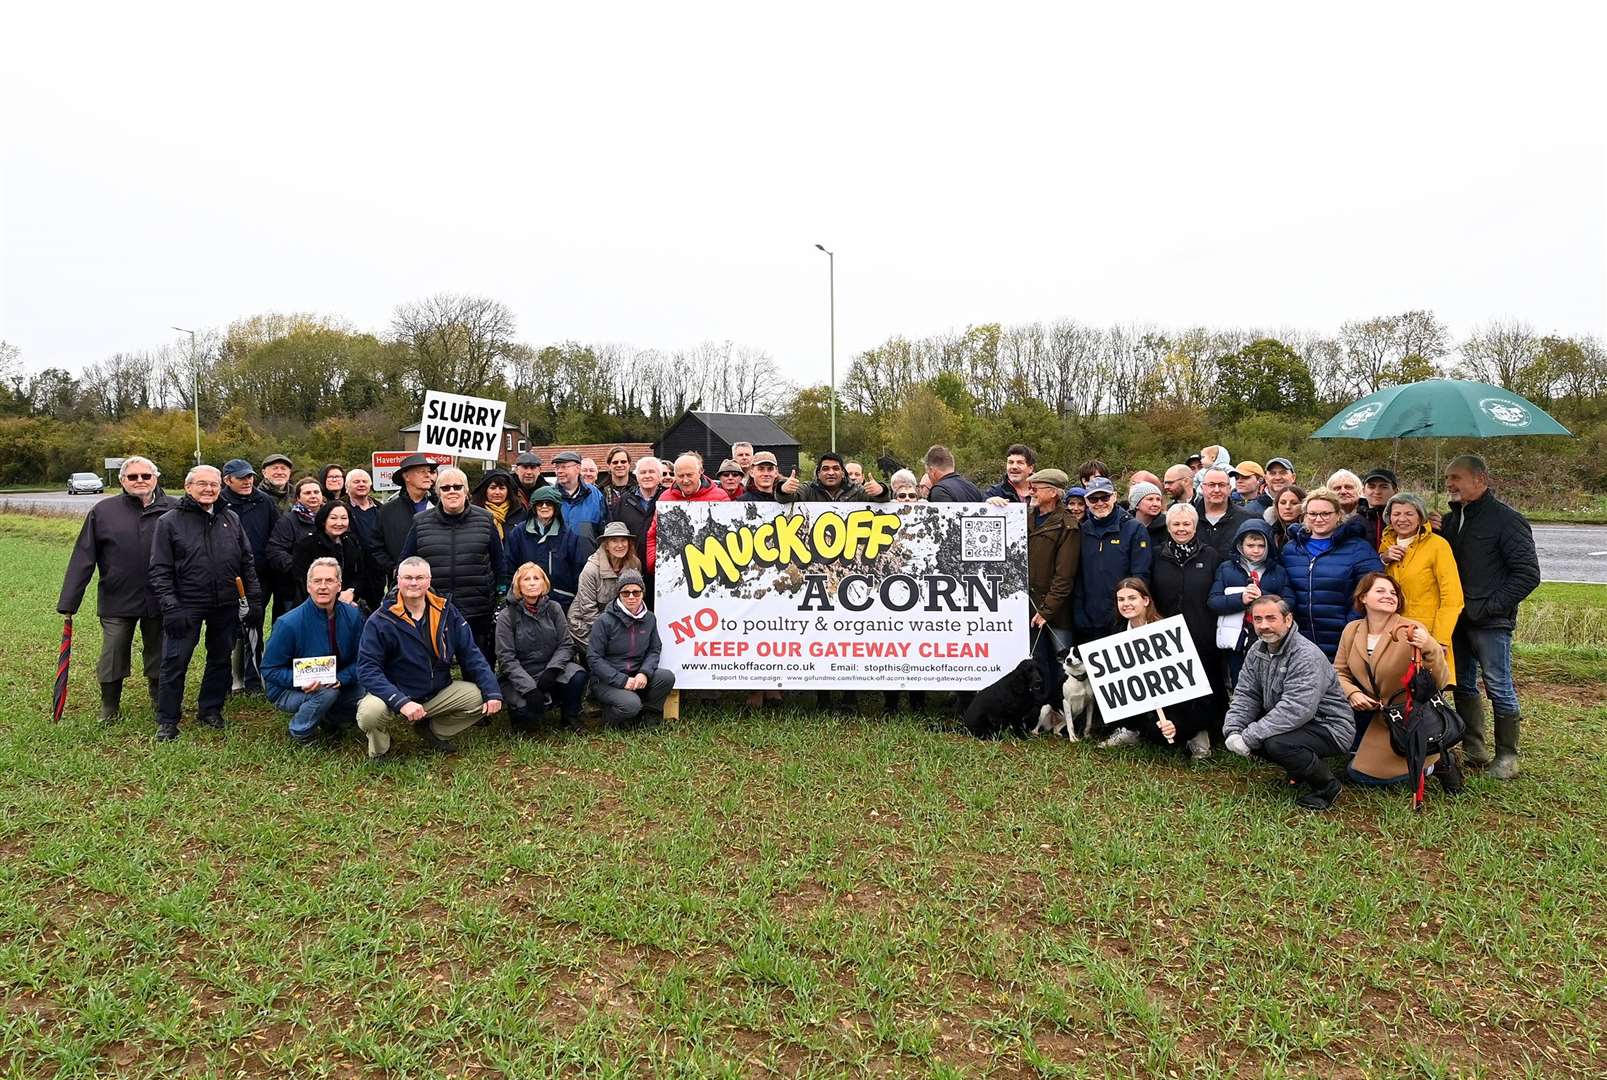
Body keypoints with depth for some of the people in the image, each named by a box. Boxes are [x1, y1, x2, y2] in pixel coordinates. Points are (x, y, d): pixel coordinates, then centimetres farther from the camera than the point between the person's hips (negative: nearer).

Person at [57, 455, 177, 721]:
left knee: (159, 655, 13)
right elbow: (82, 559, -2)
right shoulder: (103, 511, -2)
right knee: (113, 655, 9)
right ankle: (109, 707, 28)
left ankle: (160, 702, 31)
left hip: (160, 600, 0)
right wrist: (68, 602, -4)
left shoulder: (174, 509, -4)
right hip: (117, 601, 0)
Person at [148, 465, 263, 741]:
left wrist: (254, 598, 7)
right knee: (175, 662, 0)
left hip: (226, 606, 4)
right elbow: (159, 570, -5)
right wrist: (170, 606, -13)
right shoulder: (169, 521, -2)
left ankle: (210, 709, 28)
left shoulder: (232, 519, 9)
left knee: (220, 659, 13)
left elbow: (247, 563, 13)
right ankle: (166, 720, 12)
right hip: (186, 606, -4)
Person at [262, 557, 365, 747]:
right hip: (288, 691, -4)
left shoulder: (352, 615, -9)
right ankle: (301, 732, -3)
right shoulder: (289, 624, -20)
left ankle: (329, 721, 15)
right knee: (326, 693, -33)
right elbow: (269, 670, -13)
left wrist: (341, 678, -23)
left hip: (336, 686, 5)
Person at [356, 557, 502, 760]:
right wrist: (401, 702, -31)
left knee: (480, 699, -14)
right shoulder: (380, 621, -12)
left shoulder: (446, 611, 0)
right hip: (394, 694, -4)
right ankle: (379, 751, 3)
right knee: (371, 712, -34)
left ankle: (435, 731, 13)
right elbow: (367, 669, -17)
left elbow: (470, 653, 1)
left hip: (439, 693, 4)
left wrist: (492, 691, -10)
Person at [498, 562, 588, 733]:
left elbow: (566, 644, -2)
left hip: (550, 669, 3)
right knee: (528, 714, -29)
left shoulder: (553, 609, 1)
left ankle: (570, 717, 0)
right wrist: (530, 689, -23)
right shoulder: (506, 616, -8)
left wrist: (552, 670, -21)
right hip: (518, 677, -3)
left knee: (577, 676, -27)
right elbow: (506, 658, -12)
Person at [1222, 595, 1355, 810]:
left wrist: (1249, 737, -33)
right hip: (1289, 723, 9)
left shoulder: (1307, 656, -25)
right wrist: (1233, 731, -17)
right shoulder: (1257, 651, 2)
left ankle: (1326, 787, -4)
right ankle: (1300, 773, 11)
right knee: (1242, 733, -8)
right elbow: (1245, 695, 1)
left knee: (1277, 744, -33)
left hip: (1328, 727, -9)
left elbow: (1295, 711, -34)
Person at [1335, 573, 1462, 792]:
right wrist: (1352, 693, -16)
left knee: (1359, 773, -8)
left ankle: (1436, 762, 9)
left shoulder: (1412, 631, -18)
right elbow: (1339, 672, 4)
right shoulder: (1352, 630, -4)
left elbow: (1441, 682, -22)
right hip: (1376, 715, 5)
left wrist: (1429, 648, -39)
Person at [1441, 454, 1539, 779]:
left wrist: (1489, 608, -17)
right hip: (1458, 619, 7)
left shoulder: (1507, 520, -9)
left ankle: (1507, 756, 12)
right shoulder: (1451, 520, 12)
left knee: (1499, 688, 1)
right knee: (1463, 685, 13)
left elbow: (1528, 574, -13)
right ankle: (1474, 748, 25)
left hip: (1491, 622, -7)